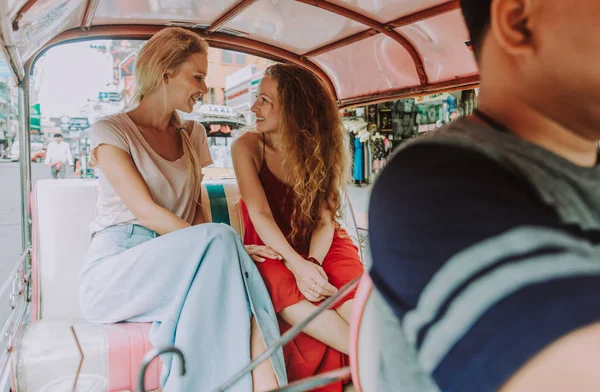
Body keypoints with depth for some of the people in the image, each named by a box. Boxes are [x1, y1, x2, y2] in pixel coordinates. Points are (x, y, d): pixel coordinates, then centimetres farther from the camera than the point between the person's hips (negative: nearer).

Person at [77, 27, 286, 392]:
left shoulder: (193, 135, 18)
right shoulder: (111, 131, 0)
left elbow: (197, 207, 14)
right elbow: (146, 211, -13)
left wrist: (217, 248, -9)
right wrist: (220, 246, -22)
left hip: (176, 266, 5)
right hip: (116, 272, -4)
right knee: (221, 239, -31)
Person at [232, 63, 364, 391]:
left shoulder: (321, 150, 0)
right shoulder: (248, 146, -5)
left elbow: (325, 220, -7)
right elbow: (260, 214, -17)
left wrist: (312, 264, -28)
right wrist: (298, 265, -31)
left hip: (319, 247, 2)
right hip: (271, 250, -2)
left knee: (352, 289, -33)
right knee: (286, 291, -37)